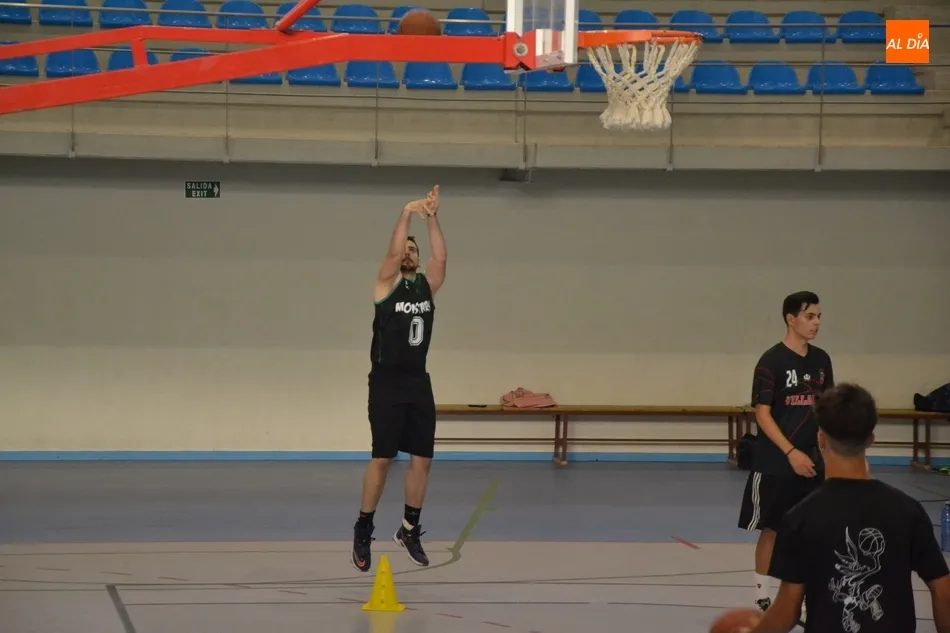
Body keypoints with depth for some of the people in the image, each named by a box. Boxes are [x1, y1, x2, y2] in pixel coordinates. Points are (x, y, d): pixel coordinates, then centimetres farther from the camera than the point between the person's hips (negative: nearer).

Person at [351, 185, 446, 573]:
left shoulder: (428, 285, 10)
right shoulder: (386, 285, -1)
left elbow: (441, 257, -8)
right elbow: (392, 253, -19)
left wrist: (432, 219, -19)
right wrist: (406, 215, -25)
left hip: (419, 382, 5)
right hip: (387, 383, -5)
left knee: (422, 460, 5)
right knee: (382, 459, -6)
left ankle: (409, 530, 19)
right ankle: (363, 532, 6)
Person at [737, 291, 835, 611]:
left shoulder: (821, 360, 6)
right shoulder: (771, 361, -11)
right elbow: (762, 414, -13)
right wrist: (791, 452, -21)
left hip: (812, 461, 5)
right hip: (775, 463, -5)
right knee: (771, 529, 2)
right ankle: (763, 597, 12)